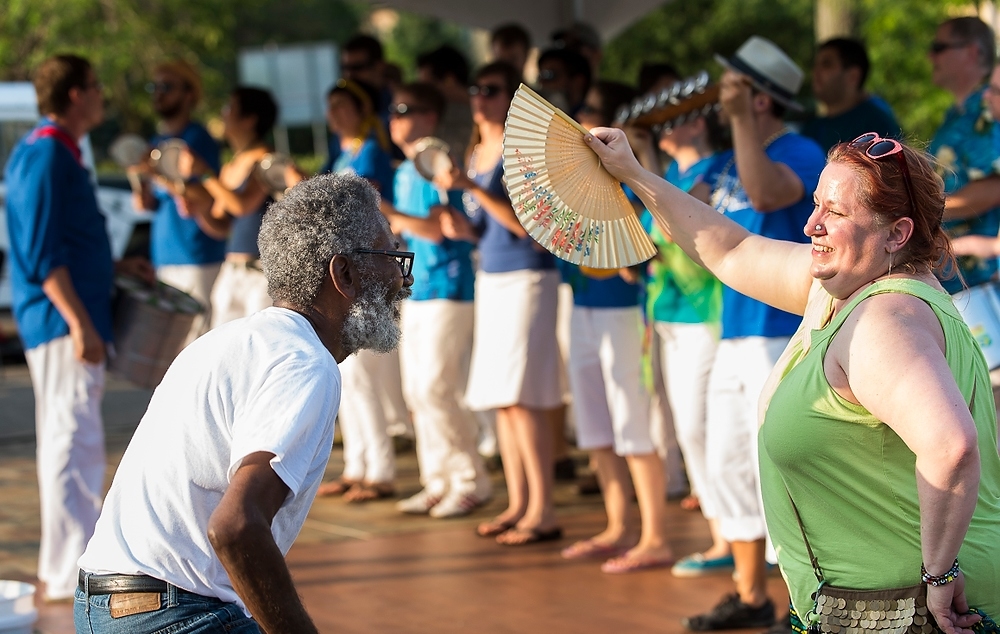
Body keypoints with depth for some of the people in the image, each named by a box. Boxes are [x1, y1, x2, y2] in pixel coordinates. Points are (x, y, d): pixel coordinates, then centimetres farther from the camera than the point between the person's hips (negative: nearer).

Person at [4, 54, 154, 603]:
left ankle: (62, 562, 24)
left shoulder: (55, 152, 17)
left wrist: (115, 268, 21)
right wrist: (79, 322, -24)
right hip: (61, 319, -11)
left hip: (68, 323, 11)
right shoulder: (46, 155, -15)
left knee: (68, 442, 16)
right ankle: (71, 573, -10)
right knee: (73, 441, -11)